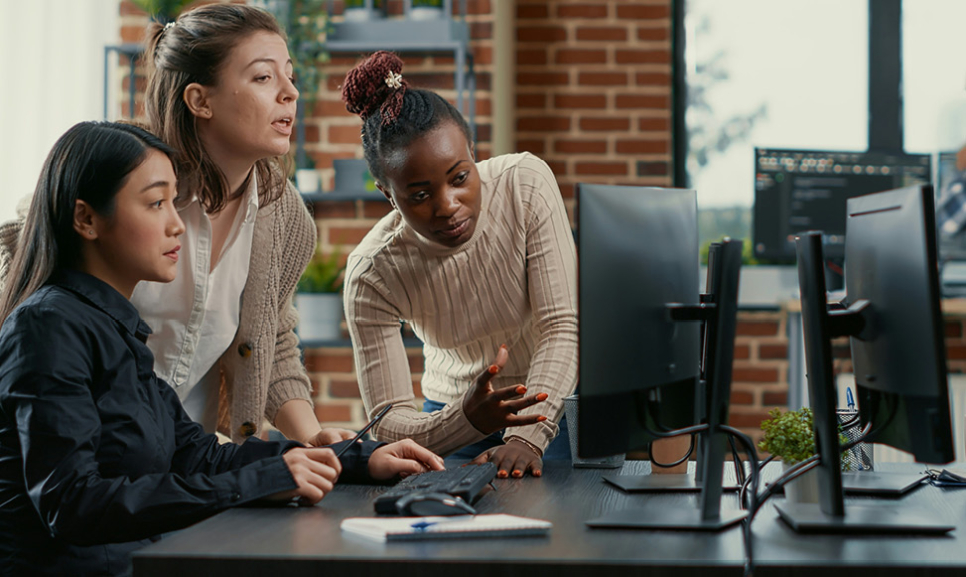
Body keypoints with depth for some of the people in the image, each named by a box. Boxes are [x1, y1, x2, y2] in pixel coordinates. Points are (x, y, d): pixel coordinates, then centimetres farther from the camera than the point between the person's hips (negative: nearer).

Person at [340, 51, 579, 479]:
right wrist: (468, 419, -39)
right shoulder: (371, 275, -20)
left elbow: (562, 326, -22)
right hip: (457, 421, 1)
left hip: (561, 403, -1)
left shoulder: (527, 183, -19)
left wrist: (527, 437, -35)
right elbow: (388, 422, -18)